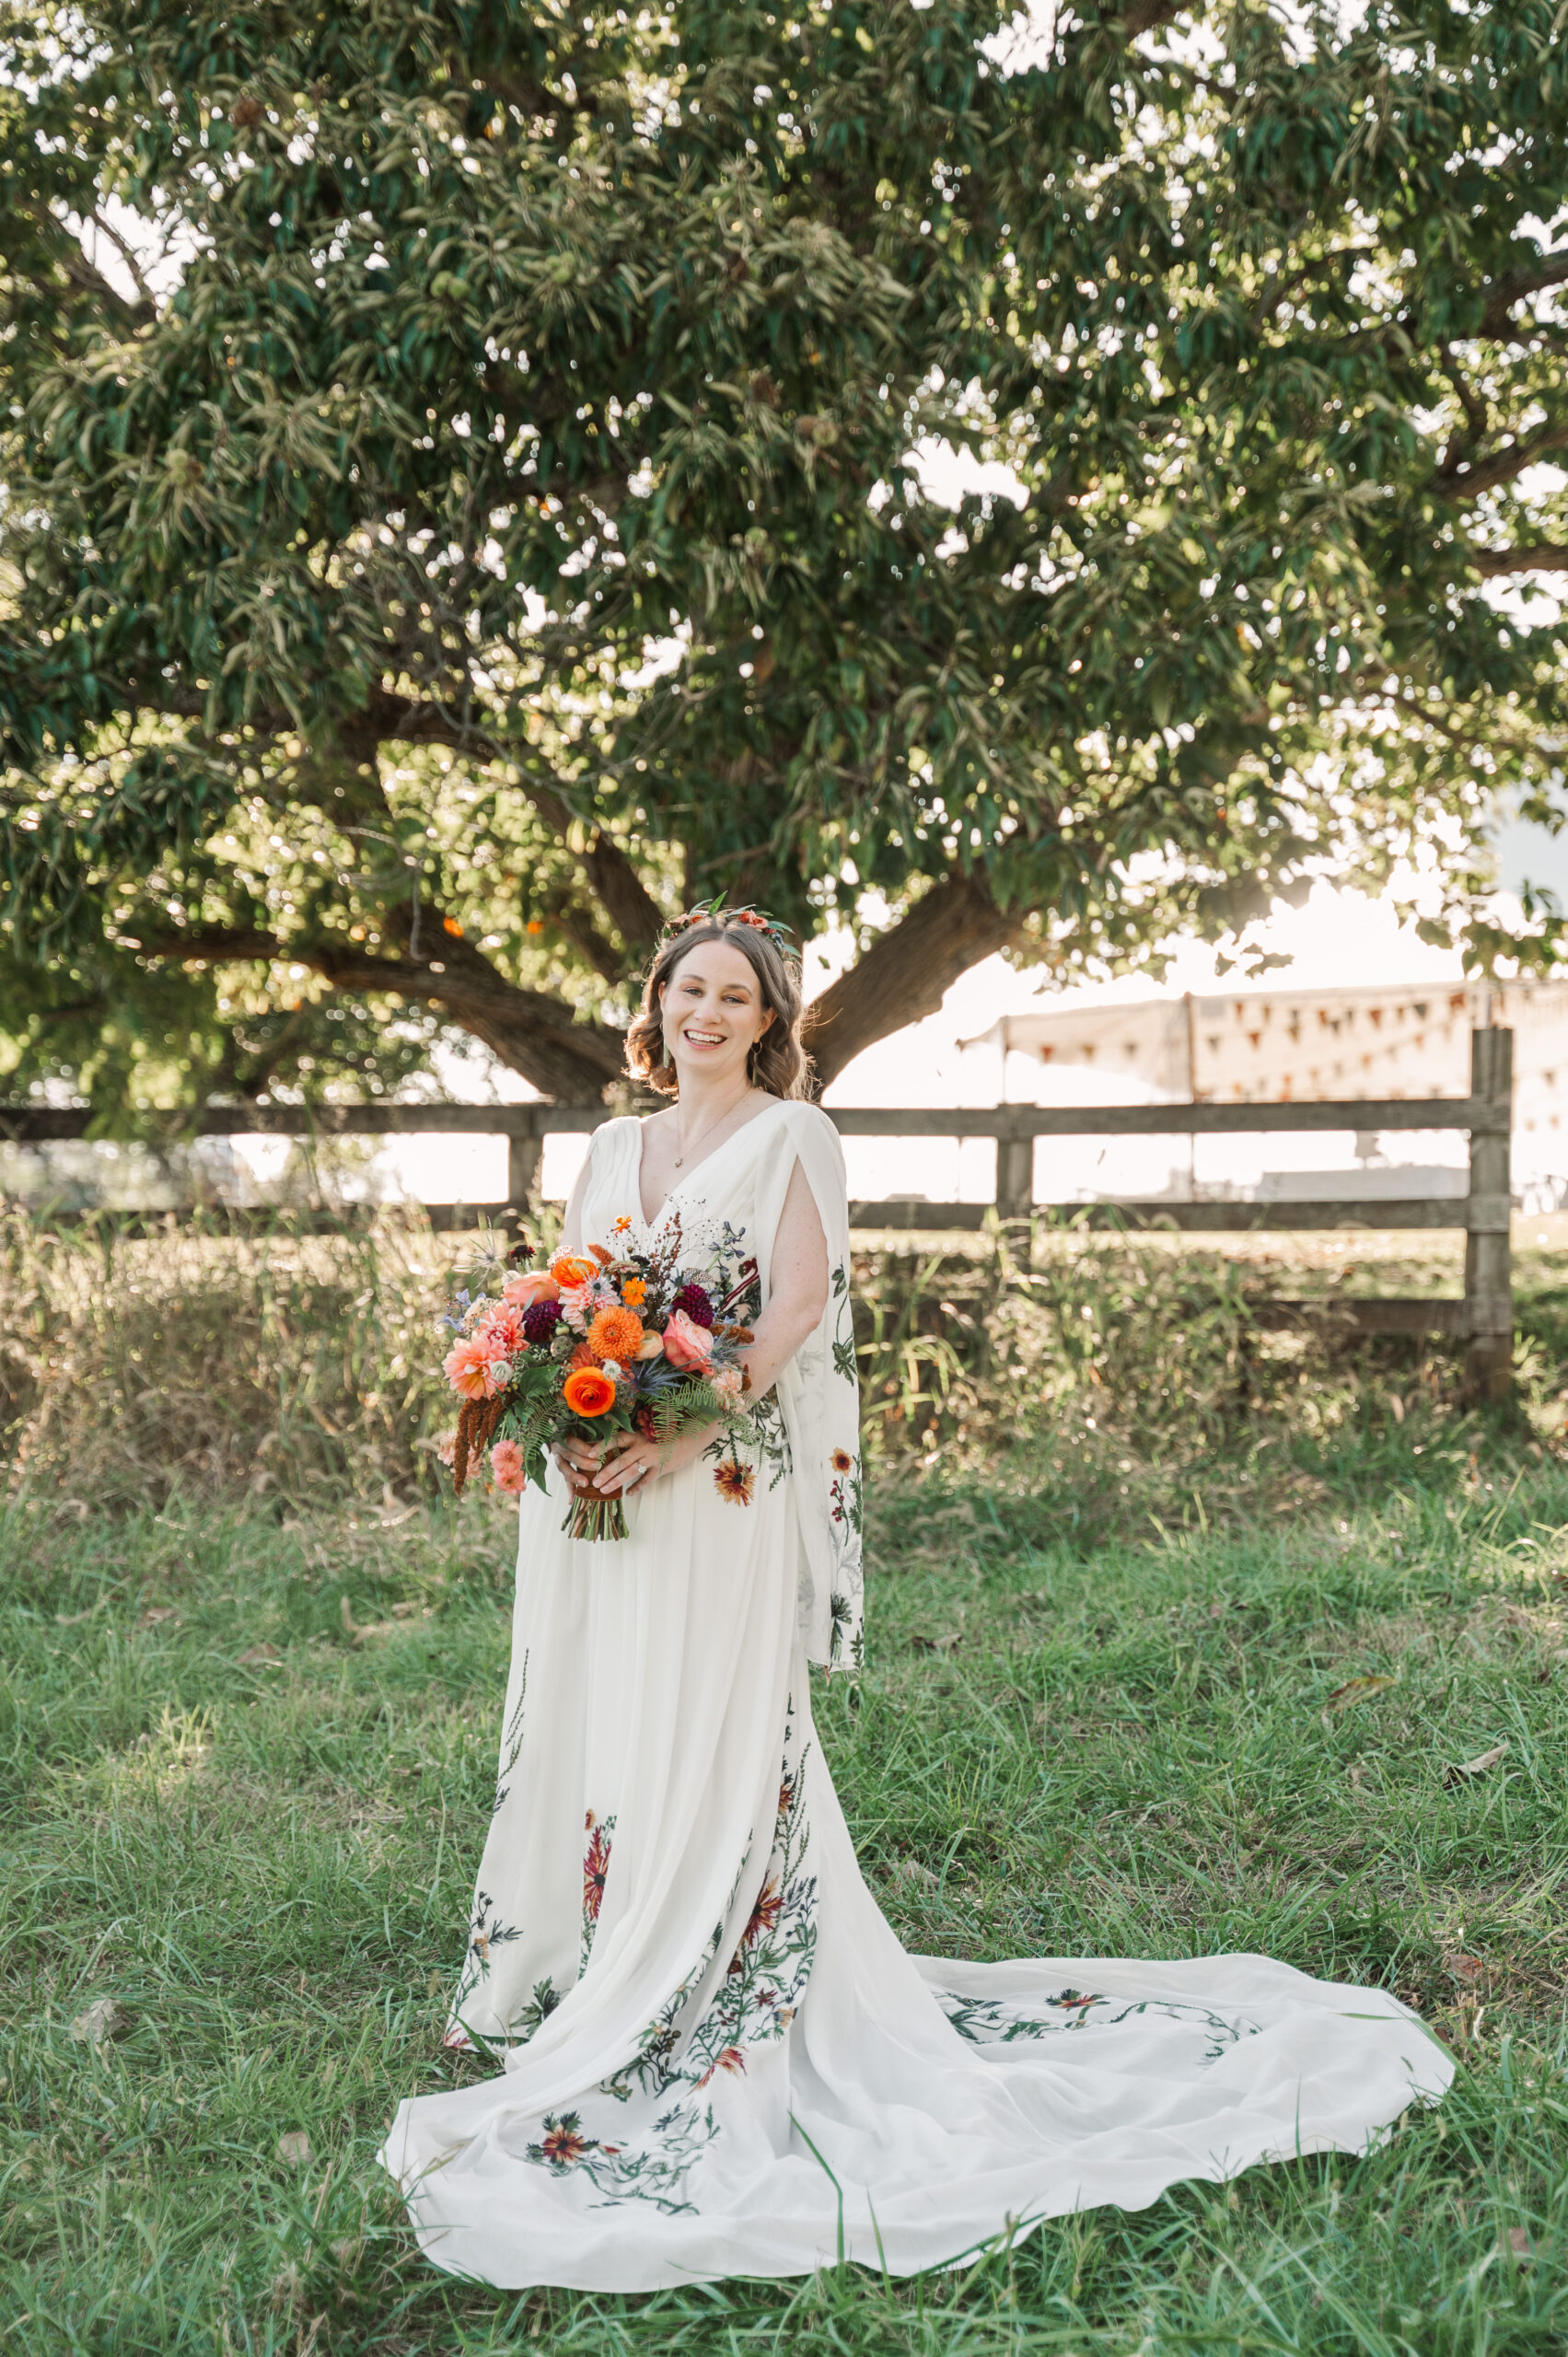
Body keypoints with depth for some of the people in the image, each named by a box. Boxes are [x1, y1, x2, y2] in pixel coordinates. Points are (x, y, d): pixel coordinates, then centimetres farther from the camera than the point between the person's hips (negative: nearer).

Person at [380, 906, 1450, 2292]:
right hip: (603, 1488, 6)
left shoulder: (790, 1137, 0)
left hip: (724, 1487, -6)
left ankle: (704, 2010, 1)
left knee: (710, 1733, -7)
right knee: (596, 1727, 7)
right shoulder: (617, 1149, 18)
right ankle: (598, 1971, 19)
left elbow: (799, 1305, -11)